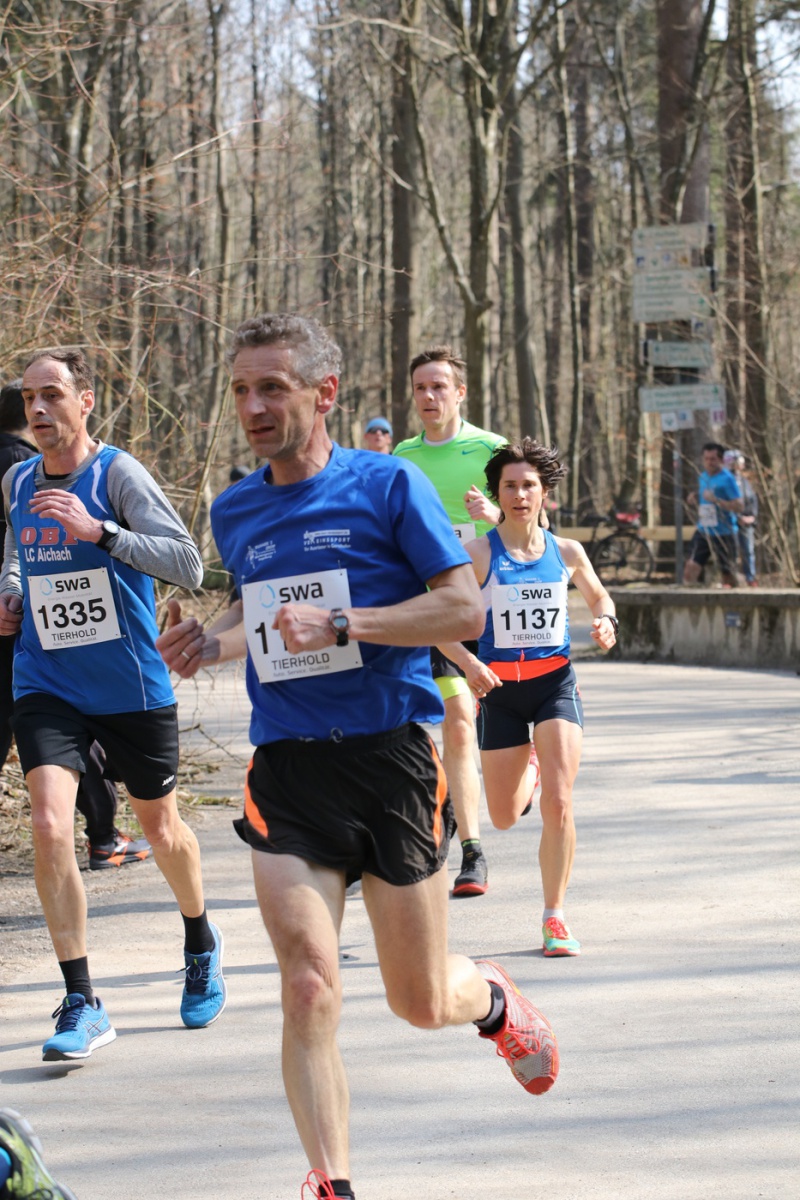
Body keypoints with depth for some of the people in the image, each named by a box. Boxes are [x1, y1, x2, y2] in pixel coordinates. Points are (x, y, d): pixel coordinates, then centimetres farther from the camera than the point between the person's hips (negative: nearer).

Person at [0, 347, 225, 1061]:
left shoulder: (117, 474, -13)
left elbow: (188, 564, -23)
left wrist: (97, 531, -32)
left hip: (132, 688, -3)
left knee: (160, 827, 15)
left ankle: (201, 944, 46)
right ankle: (82, 1005, -12)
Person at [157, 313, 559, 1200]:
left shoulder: (388, 485, -4)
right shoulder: (234, 512, 10)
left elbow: (465, 609, -7)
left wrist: (342, 625, -18)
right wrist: (208, 644, 7)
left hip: (390, 757, -3)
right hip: (286, 769, 3)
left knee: (422, 1003, 7)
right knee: (309, 990, -14)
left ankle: (495, 1003, 43)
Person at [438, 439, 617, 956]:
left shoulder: (566, 552, 2)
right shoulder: (480, 554, -7)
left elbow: (598, 594, 21)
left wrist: (606, 620, -2)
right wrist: (467, 661, -25)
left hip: (556, 682, 0)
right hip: (500, 687, 0)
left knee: (559, 803, -16)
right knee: (505, 817, 11)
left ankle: (555, 918, -2)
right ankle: (528, 774, 51)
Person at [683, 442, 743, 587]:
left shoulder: (727, 479, -11)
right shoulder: (703, 477, 11)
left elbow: (738, 506, -18)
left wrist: (715, 499, -27)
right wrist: (695, 499, 4)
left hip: (723, 534, -6)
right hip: (703, 531, 6)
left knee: (729, 578, 5)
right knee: (690, 571, -7)